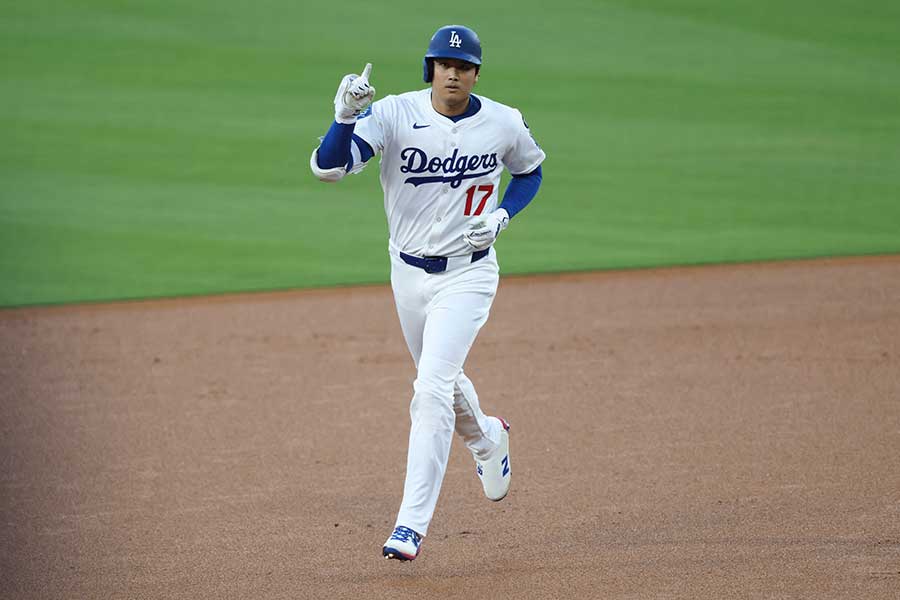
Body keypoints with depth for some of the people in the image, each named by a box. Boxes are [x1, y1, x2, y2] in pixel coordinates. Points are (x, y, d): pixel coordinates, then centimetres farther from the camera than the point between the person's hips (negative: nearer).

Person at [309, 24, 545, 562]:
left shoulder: (505, 124, -9)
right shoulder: (394, 114, -14)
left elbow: (531, 170, 12)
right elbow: (327, 167, -25)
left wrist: (503, 216, -7)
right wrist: (346, 117, -44)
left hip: (468, 273, -3)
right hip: (409, 272, 3)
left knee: (432, 388, -16)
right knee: (440, 380, 21)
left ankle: (413, 523, -15)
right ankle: (487, 438, 56)